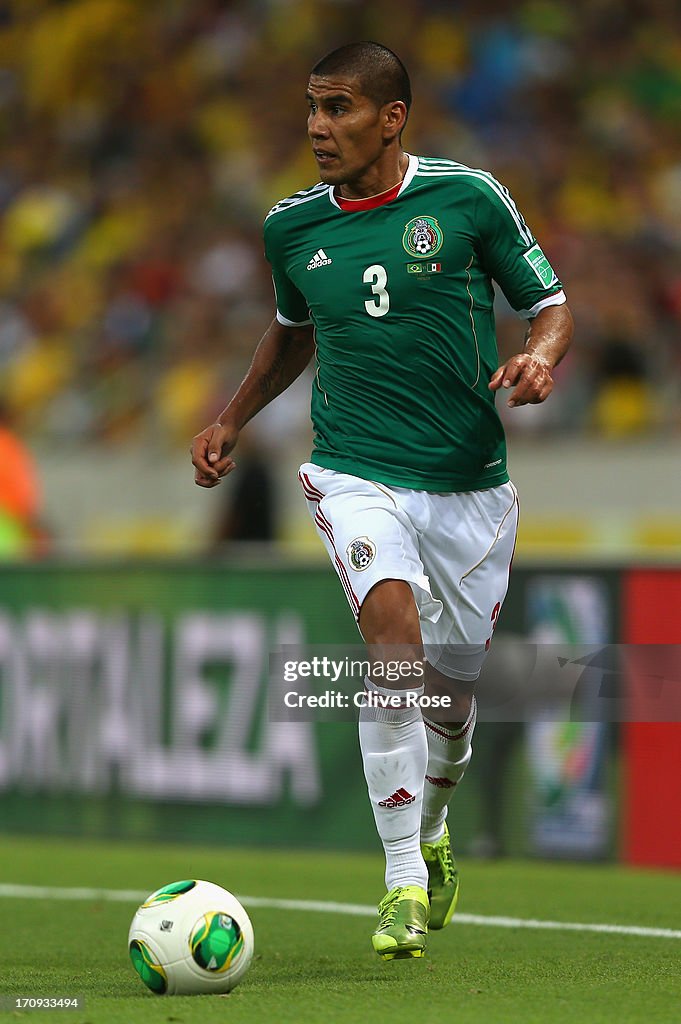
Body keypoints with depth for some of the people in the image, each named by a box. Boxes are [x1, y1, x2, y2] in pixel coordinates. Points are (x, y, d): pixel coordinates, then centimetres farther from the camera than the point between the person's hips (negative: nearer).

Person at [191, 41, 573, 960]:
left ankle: (431, 835, 42)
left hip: (469, 482, 0)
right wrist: (231, 421, 20)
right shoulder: (292, 227, 4)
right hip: (356, 472, 0)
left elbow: (551, 305, 4)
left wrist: (540, 354, -17)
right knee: (393, 631, -26)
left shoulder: (468, 197, -5)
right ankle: (404, 882, -21)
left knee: (451, 684, 8)